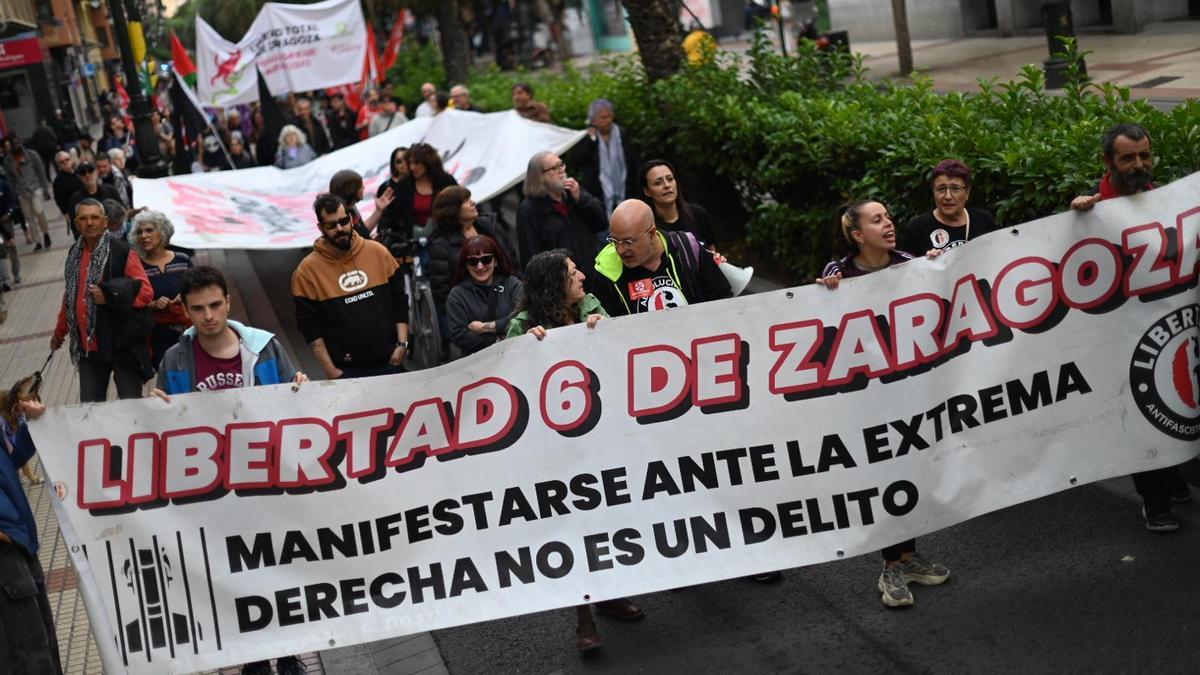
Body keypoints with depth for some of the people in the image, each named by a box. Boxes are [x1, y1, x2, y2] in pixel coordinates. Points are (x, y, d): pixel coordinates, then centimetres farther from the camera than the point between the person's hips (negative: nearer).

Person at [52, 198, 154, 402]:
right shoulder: (74, 254, 10)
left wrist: (110, 296, -24)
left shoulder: (121, 251, -9)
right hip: (88, 345, 5)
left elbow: (146, 292, -14)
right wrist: (59, 332, 30)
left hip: (121, 343, -5)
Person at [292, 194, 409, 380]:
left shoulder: (378, 252, 0)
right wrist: (330, 370, -9)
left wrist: (402, 344, -2)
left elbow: (399, 302, 6)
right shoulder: (308, 270, -7)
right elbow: (310, 326, -6)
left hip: (389, 361, 3)